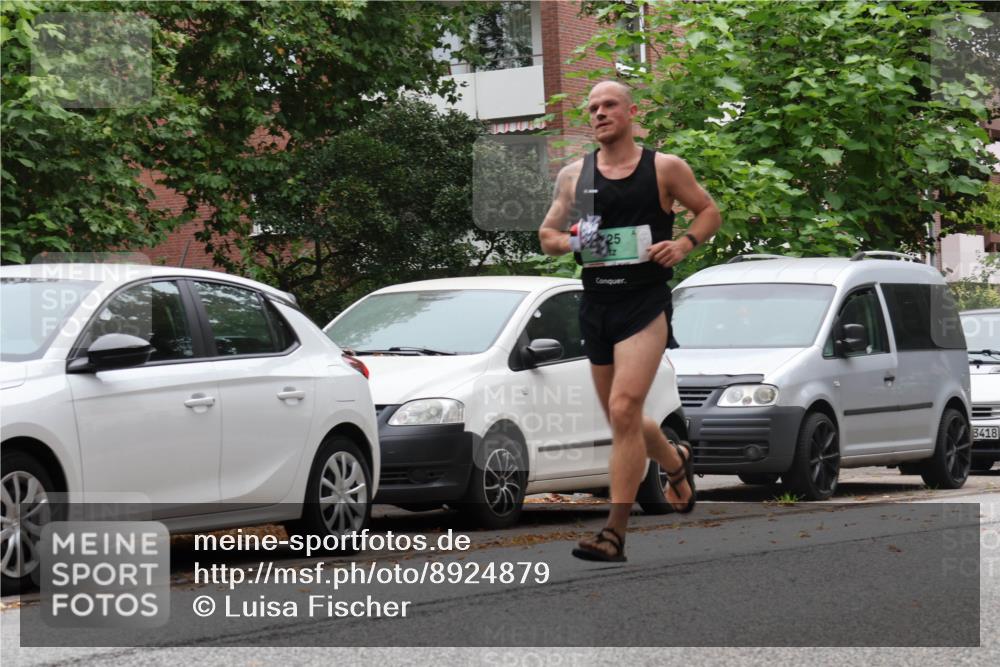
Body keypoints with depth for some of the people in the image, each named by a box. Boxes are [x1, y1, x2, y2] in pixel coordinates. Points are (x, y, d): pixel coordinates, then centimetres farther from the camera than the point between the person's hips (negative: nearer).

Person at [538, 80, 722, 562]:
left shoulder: (665, 169, 0)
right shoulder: (573, 175, 9)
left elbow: (709, 211, 11)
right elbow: (546, 235, 17)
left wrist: (685, 243, -8)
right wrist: (570, 242, -6)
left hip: (645, 301, -5)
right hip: (595, 302, 5)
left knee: (623, 409, -19)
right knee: (622, 419, 14)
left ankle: (615, 533, -19)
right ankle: (677, 461, 47)